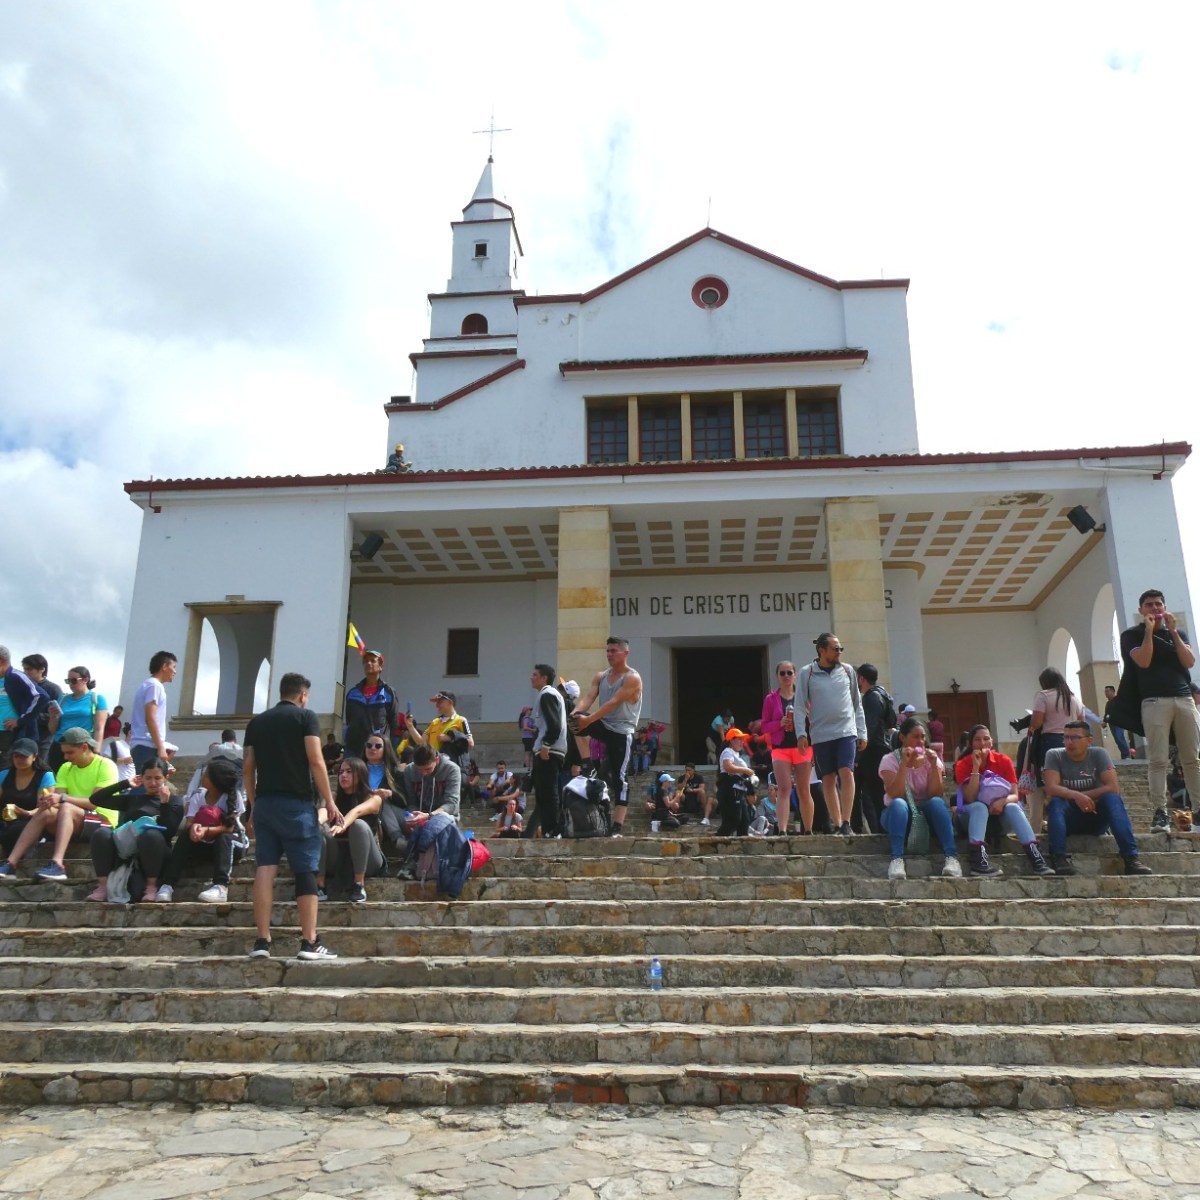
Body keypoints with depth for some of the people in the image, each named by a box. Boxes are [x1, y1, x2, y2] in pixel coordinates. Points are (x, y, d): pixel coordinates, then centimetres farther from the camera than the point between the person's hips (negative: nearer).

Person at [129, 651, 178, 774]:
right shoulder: (154, 685, -8)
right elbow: (150, 719, -17)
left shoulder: (148, 684, 22)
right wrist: (161, 748, -18)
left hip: (142, 745, 10)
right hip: (148, 746, -10)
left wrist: (160, 746, 22)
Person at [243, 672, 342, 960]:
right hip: (297, 802, -4)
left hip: (264, 802, 5)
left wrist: (253, 802, 18)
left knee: (265, 869, 2)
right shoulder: (306, 716, -1)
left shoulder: (257, 721, 14)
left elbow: (248, 766, 11)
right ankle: (310, 942, -2)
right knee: (306, 871, -1)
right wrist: (329, 801, -6)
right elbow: (315, 760, -10)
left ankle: (262, 941, -1)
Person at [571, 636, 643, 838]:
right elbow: (588, 697, -3)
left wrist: (588, 719, -31)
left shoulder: (632, 678, -11)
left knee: (620, 778, -7)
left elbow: (614, 703, -22)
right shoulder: (600, 677, 10)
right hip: (603, 726, 6)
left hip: (621, 732, -6)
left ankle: (618, 827, -6)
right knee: (573, 721, -20)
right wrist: (575, 713, -25)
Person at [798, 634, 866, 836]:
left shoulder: (847, 671, 7)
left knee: (846, 773, -14)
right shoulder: (807, 672, 1)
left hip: (846, 731, 0)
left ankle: (846, 822, -11)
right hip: (821, 734, 0)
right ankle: (836, 824, 13)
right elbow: (800, 705, 1)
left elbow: (857, 703, 11)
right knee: (828, 779, 5)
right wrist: (801, 734, -7)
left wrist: (862, 733, 8)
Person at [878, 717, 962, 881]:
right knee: (899, 804, -35)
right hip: (899, 814, -2)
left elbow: (935, 795, -12)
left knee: (937, 802, -30)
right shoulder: (890, 759, -6)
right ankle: (897, 859, -45)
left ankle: (951, 857, -36)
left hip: (926, 813, 2)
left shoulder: (931, 758, 1)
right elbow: (895, 796, -21)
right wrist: (904, 764, -27)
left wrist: (934, 766, -22)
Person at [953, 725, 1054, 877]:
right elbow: (970, 799, -21)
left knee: (1013, 807, -30)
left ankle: (1036, 857, -42)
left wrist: (1003, 801, -34)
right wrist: (976, 767, -25)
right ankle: (978, 860, -55)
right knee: (980, 807, -35)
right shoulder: (963, 764, -9)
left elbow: (1015, 795, -10)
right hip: (972, 814, -2)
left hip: (1000, 813, 2)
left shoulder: (1004, 760, -3)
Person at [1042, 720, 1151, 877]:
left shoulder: (1099, 754, -5)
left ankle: (1131, 858, -33)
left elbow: (1113, 788, -15)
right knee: (1056, 802, -31)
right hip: (1069, 819, 0)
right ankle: (1059, 857, -37)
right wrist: (1076, 796, -35)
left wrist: (1083, 797, -17)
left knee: (1112, 798, -27)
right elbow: (1051, 788, -19)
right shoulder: (1054, 755, -6)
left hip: (1096, 817, 1)